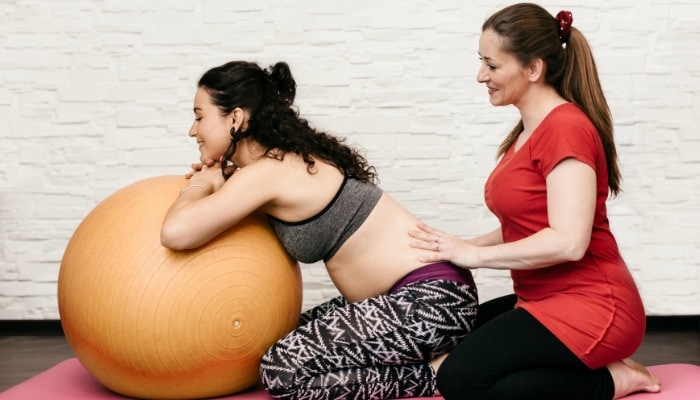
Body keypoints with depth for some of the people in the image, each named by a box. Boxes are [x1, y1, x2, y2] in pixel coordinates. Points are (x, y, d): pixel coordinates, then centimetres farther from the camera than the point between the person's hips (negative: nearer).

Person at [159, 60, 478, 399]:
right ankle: (432, 353, 13)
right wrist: (222, 182, 6)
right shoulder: (289, 159, 10)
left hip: (430, 299, -10)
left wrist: (202, 184, -5)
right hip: (421, 294, 10)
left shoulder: (267, 172, -17)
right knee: (291, 340, 14)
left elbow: (176, 232, -26)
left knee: (283, 372, -11)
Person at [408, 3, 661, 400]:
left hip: (591, 307, -10)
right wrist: (460, 247, 0)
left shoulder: (566, 128, -17)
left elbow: (568, 241, -25)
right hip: (546, 300, 10)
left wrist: (475, 255, -17)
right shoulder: (528, 131, 13)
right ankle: (592, 366, 9)